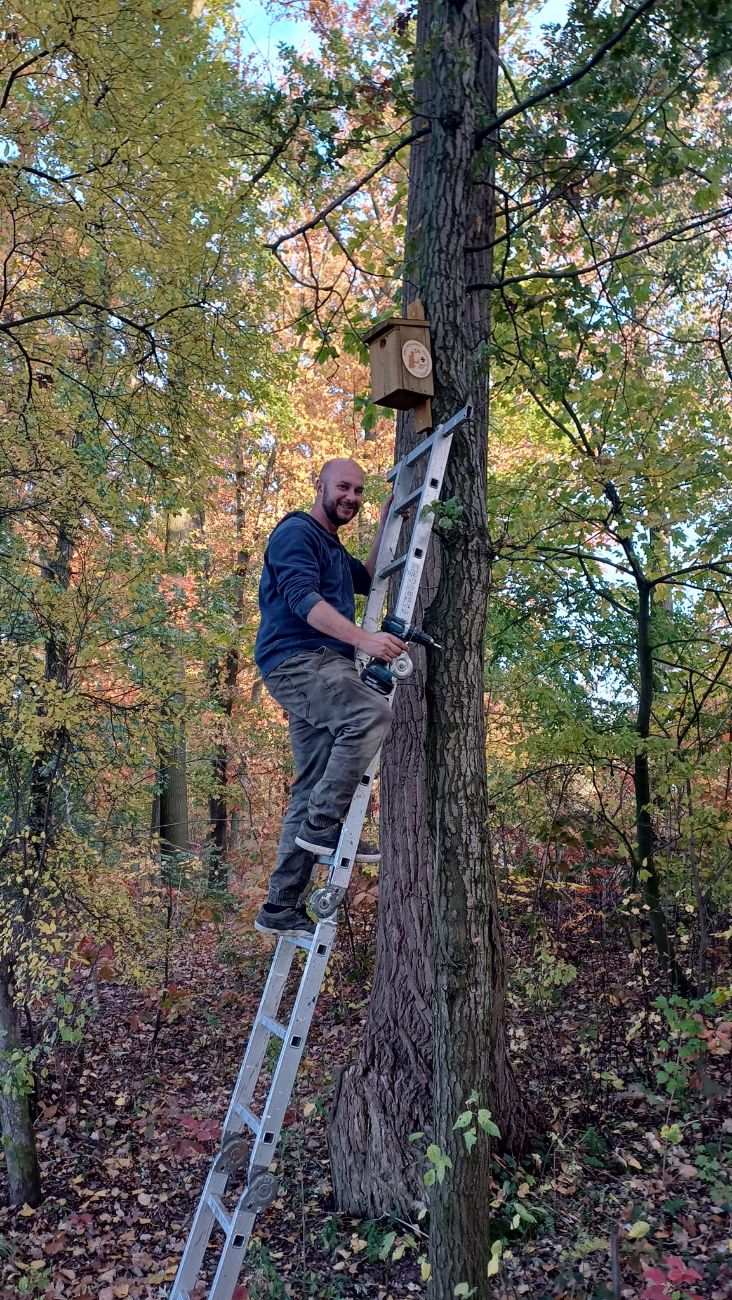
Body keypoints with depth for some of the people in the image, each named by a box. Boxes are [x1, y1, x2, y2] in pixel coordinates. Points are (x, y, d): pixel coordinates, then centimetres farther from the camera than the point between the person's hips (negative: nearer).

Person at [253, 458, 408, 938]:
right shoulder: (296, 532, -3)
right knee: (372, 712, -31)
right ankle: (323, 823, -22)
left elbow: (368, 580, 36)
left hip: (323, 667, 9)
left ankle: (282, 907, 7)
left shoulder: (333, 548, 27)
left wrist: (386, 525, 28)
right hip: (296, 660, -9)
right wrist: (364, 638, -28)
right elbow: (303, 598, -18)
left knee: (310, 791, 4)